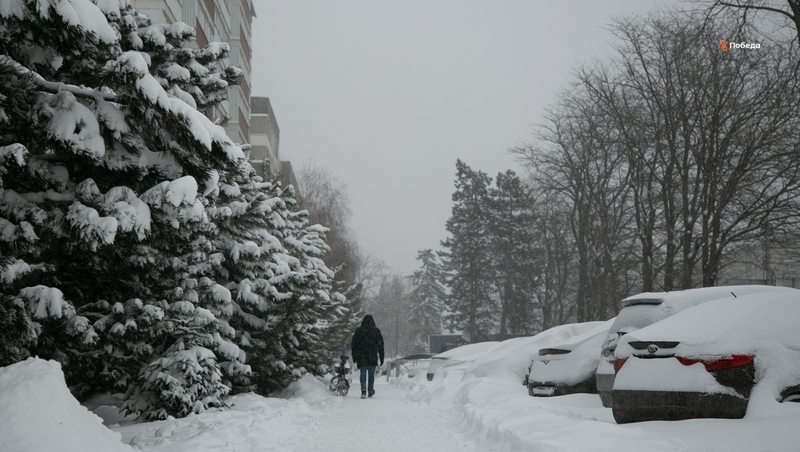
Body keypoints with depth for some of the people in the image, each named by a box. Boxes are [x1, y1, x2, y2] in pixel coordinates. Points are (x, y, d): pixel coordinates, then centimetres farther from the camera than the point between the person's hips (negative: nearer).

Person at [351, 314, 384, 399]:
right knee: (371, 374, 11)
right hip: (372, 357, 0)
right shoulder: (376, 331, 3)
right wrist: (381, 358, 9)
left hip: (361, 357, 0)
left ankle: (363, 389, -20)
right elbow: (380, 345, 5)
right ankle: (370, 391, 15)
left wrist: (354, 357, 15)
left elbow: (354, 344, 7)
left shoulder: (358, 330, 4)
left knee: (363, 373, -1)